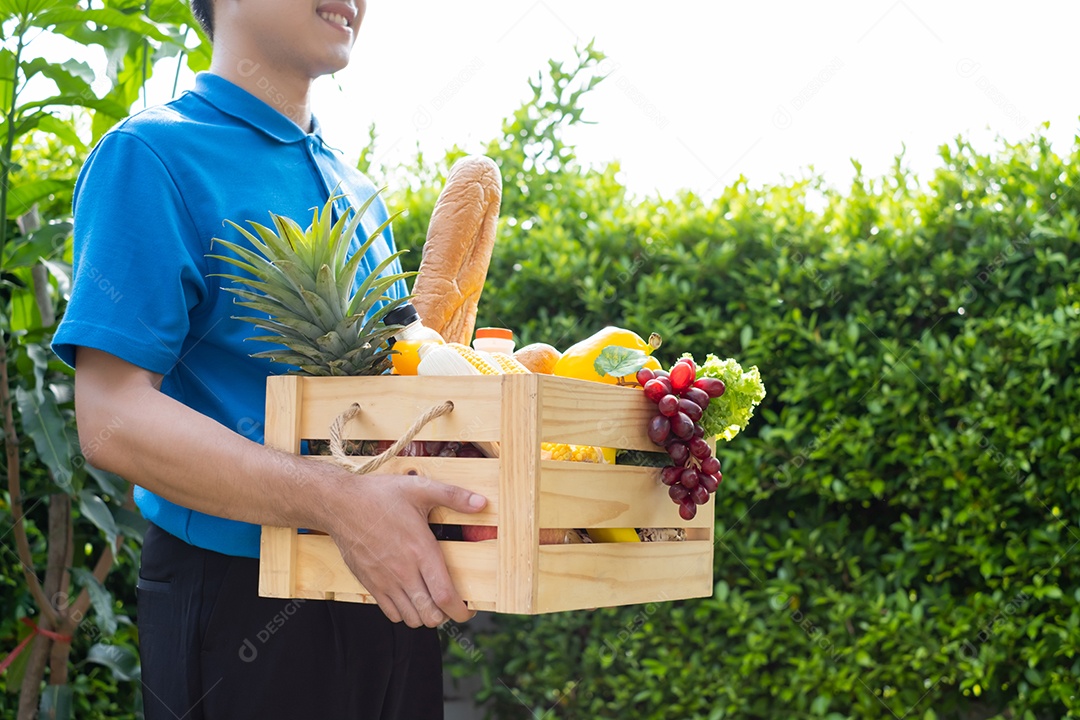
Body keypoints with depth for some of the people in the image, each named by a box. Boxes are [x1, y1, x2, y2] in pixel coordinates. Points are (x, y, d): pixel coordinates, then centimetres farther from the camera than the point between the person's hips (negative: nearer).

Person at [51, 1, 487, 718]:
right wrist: (339, 501, -30)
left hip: (392, 592, 8)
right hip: (241, 599, -7)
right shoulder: (152, 154, -10)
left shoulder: (359, 193, 15)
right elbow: (113, 418, -19)